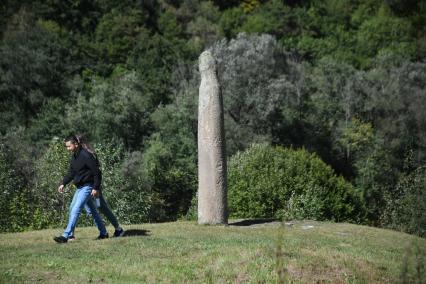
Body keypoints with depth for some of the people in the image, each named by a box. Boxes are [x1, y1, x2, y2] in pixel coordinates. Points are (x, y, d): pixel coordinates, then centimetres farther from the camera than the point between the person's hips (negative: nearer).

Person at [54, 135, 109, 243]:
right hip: (80, 187, 10)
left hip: (87, 187, -10)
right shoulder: (74, 156, 10)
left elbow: (97, 172, -18)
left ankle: (65, 236, -19)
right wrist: (63, 184, 7)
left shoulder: (86, 156, -19)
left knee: (76, 210, -16)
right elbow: (71, 173, 18)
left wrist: (96, 188, -19)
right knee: (92, 210, 16)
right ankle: (103, 233, 25)